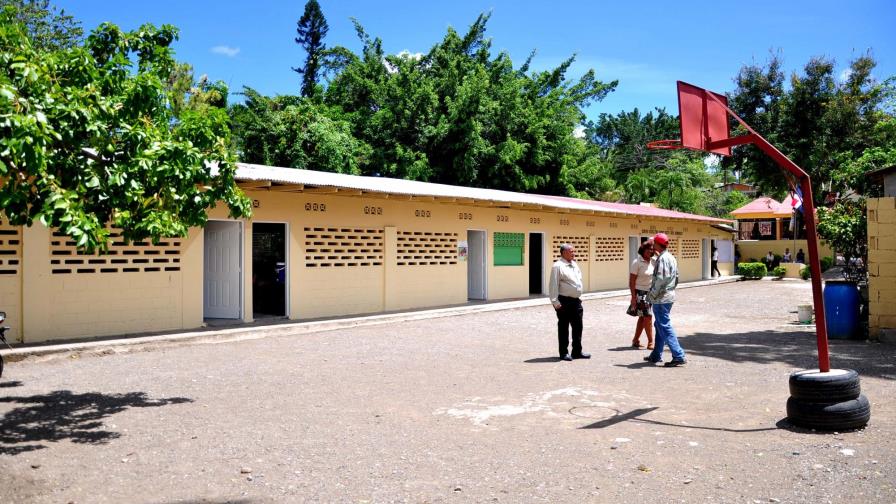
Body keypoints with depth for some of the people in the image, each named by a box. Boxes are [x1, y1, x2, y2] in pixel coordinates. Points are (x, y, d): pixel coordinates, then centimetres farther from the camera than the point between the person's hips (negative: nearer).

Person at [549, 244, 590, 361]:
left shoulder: (574, 265, 14)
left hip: (576, 300, 8)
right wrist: (555, 302, -18)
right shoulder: (558, 266, -11)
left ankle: (577, 351, 21)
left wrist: (578, 296, 18)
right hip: (564, 302, -8)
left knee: (578, 327, 11)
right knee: (563, 327, 2)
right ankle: (564, 353, 10)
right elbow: (553, 285, -15)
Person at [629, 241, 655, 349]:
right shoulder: (637, 262, -13)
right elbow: (631, 281, -13)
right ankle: (650, 343, 1)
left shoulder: (654, 261, 4)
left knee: (643, 317, 11)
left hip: (650, 292, 7)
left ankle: (635, 341, 21)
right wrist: (633, 297, -16)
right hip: (640, 292, -7)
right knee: (648, 317, -7)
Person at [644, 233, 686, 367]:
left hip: (661, 298, -10)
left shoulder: (662, 259, -18)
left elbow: (660, 280, -23)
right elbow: (676, 277, 18)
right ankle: (656, 355, 24)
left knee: (665, 327, -7)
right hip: (669, 296, 10)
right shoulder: (671, 257, 13)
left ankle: (679, 356, -9)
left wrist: (652, 294, -14)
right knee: (659, 325, 17)